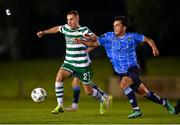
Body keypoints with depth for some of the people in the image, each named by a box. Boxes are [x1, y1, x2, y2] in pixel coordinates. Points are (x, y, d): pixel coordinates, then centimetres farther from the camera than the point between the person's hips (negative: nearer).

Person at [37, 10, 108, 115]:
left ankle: (103, 101, 35)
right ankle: (60, 106, -17)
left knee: (88, 91, 3)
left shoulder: (83, 30, -11)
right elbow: (57, 28, 26)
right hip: (69, 63, 4)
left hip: (83, 65, -4)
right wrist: (44, 32, 35)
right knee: (59, 77, -24)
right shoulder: (66, 28, 4)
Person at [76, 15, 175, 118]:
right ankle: (164, 103, 33)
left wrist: (154, 48, -15)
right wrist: (82, 41, -15)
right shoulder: (109, 37, 1)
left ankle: (136, 110, -24)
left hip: (132, 68, -4)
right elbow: (94, 43, 0)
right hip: (121, 72, 4)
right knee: (144, 93, 8)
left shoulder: (132, 36, -6)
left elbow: (148, 40, 3)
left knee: (124, 84, -32)